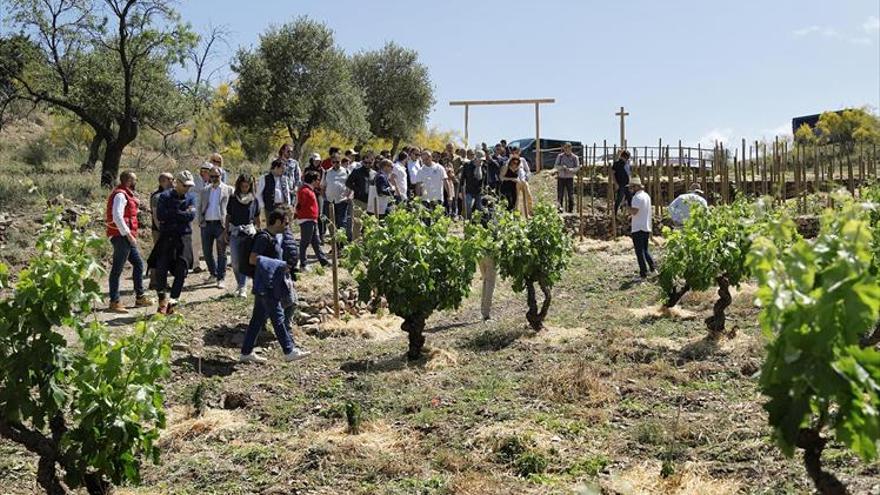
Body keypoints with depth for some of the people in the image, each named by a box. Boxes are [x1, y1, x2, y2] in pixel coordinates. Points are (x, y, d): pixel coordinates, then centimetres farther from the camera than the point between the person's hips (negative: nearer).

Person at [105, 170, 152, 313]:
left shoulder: (126, 194, 17)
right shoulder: (120, 195, -13)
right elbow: (117, 217, -23)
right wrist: (128, 235, -23)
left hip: (126, 237, 10)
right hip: (121, 237, -10)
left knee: (138, 264, 14)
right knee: (117, 269, -6)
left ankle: (140, 297, 21)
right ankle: (114, 302, -2)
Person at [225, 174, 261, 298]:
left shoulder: (254, 200, 4)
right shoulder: (233, 199, 4)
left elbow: (257, 219, 10)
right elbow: (228, 216, 10)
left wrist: (258, 233, 10)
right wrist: (226, 232, 8)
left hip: (249, 233, -1)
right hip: (234, 232, 1)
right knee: (235, 262, 2)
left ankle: (242, 287, -2)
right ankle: (239, 283, 24)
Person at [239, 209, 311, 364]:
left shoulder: (271, 237, 15)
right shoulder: (264, 237, -15)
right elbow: (253, 259, -21)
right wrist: (280, 265, -20)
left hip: (269, 286, 10)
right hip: (266, 286, -10)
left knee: (258, 319, 12)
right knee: (278, 317, -3)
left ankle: (246, 353, 16)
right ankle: (289, 351, 3)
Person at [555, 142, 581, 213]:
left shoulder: (574, 157, 1)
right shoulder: (560, 156, 4)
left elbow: (577, 167, -3)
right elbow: (556, 166, 0)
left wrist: (571, 169, -21)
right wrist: (562, 167, -20)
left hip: (570, 178, -1)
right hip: (561, 178, 1)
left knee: (570, 194, -1)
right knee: (560, 194, -3)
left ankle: (571, 209, 5)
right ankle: (560, 208, 1)